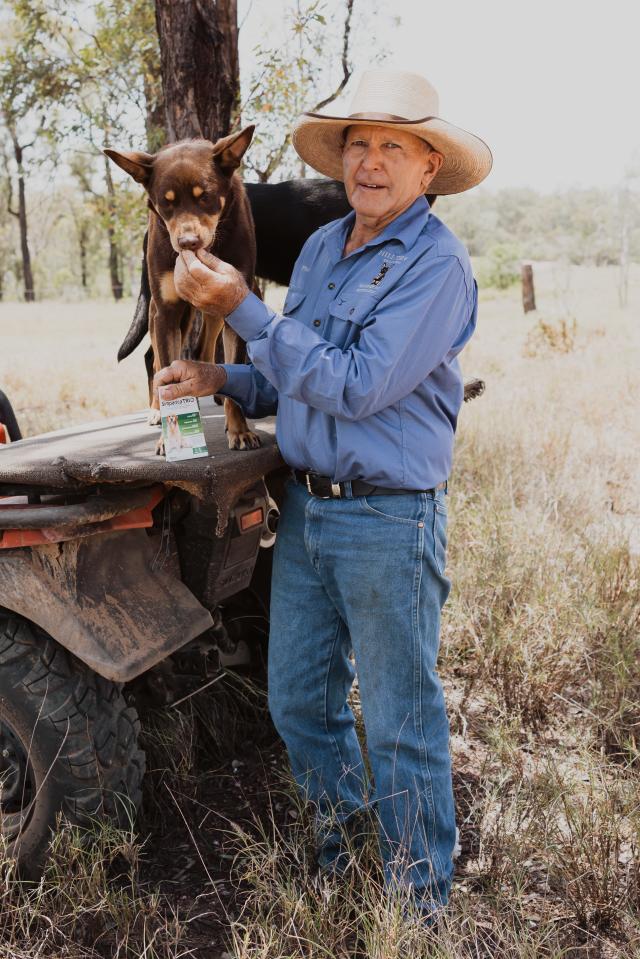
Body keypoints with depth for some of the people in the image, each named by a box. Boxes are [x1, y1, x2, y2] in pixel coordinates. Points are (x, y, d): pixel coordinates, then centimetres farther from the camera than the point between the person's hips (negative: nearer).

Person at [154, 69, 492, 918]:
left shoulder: (437, 265, -14)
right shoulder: (320, 248, 10)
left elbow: (355, 386, -22)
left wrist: (240, 307, -19)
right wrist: (219, 380, 1)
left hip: (389, 520, -7)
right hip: (306, 506, 7)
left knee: (400, 722, 6)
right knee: (297, 702, 17)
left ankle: (422, 902, 27)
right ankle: (334, 846, 42)